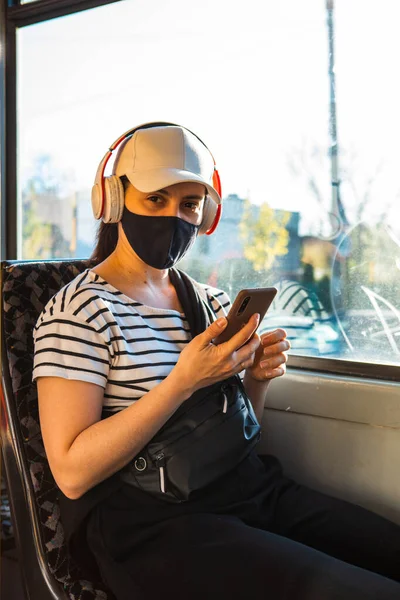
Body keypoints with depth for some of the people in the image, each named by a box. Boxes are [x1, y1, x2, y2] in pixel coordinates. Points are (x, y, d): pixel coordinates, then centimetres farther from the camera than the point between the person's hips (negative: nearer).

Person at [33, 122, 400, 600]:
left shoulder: (212, 302, 10)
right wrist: (184, 381, -24)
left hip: (257, 490, 7)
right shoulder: (79, 311, -9)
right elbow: (72, 473, -16)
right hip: (154, 525, -6)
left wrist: (255, 379, -4)